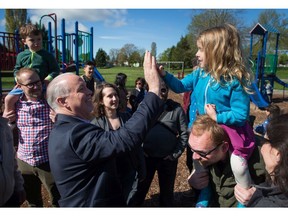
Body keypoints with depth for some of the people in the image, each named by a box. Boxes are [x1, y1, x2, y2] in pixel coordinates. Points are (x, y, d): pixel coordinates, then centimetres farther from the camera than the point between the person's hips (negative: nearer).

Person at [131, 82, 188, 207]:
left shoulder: (176, 109, -7)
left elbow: (184, 133, -1)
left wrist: (176, 154, -6)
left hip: (168, 159, 0)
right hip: (146, 156, 1)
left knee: (167, 190, 19)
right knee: (141, 188, 17)